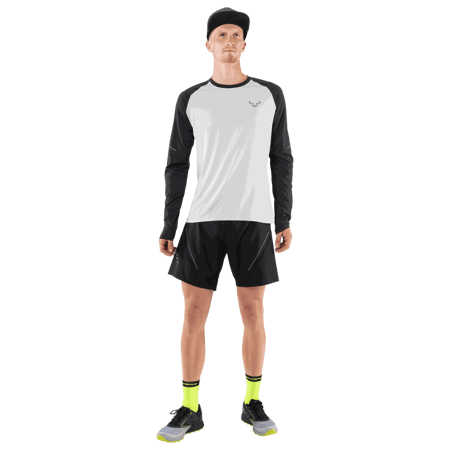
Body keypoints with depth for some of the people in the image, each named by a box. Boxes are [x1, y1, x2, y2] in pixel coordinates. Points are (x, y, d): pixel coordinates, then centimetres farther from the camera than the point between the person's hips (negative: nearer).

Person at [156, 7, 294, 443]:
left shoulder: (270, 94, 7)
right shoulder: (191, 99, 6)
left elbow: (281, 159, 8)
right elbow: (176, 165, 7)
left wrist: (285, 220, 2)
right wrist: (168, 227, 1)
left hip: (254, 219, 0)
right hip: (203, 219, 0)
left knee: (253, 312, 2)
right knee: (193, 312, -1)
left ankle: (252, 403, 20)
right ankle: (189, 410, 12)